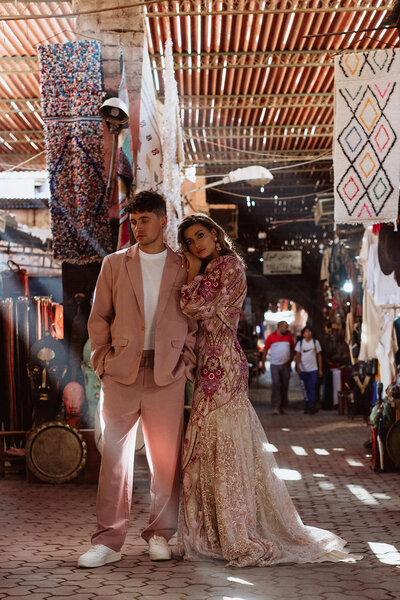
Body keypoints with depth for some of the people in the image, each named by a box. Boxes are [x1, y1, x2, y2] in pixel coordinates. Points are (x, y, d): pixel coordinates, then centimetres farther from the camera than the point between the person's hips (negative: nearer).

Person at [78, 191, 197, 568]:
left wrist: (185, 362, 1)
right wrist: (103, 360, 2)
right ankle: (108, 541, 6)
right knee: (115, 456, 0)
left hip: (167, 374, 0)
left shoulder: (183, 268, 8)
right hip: (121, 372, 0)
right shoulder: (114, 264, 10)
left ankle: (160, 534, 17)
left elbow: (194, 320, 11)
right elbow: (98, 318, 10)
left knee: (166, 458, 3)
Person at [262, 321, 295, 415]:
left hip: (286, 365, 3)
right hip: (275, 365, -3)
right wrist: (263, 363, 0)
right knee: (275, 385, -12)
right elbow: (265, 350, 2)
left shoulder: (289, 336, 7)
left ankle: (284, 407, 14)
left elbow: (292, 348, 17)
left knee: (285, 386, 6)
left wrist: (290, 360, 6)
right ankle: (275, 407, -13)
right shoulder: (271, 337, -1)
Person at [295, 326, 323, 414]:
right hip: (303, 370, 1)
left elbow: (319, 356, 9)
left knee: (312, 387, -9)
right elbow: (297, 356, 1)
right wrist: (298, 366, -14)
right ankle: (307, 405, 12)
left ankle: (312, 406, -9)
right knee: (305, 388, 5)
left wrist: (320, 369, 6)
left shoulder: (315, 342, 5)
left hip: (313, 369, -1)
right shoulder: (300, 343, 5)